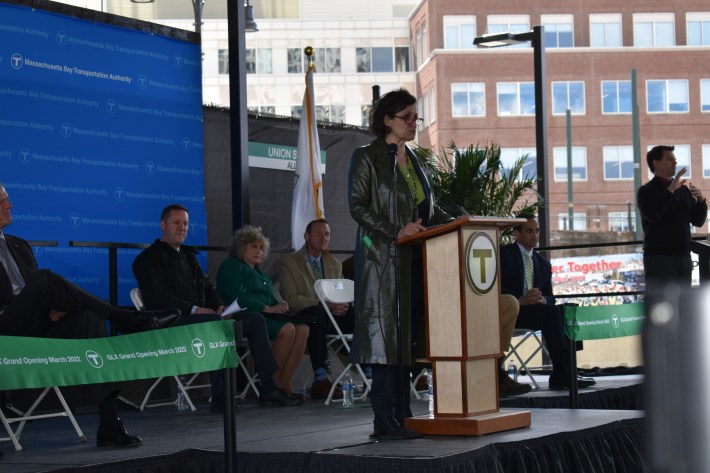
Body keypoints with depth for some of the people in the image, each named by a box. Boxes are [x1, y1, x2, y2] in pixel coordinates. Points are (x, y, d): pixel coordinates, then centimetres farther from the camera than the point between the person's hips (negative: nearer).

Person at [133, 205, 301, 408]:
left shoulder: (188, 256, 28)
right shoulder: (149, 258, 1)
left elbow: (207, 287, 26)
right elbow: (157, 297, -13)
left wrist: (219, 306, 2)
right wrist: (194, 309, -20)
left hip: (202, 315, 9)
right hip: (174, 320, -9)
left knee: (256, 320, -5)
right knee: (217, 323, -37)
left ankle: (269, 389, -8)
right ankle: (219, 397, -37)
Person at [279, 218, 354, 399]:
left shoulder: (335, 264, 21)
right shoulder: (289, 262, 3)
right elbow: (292, 299, -8)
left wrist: (342, 305, -10)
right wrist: (325, 305, -21)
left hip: (332, 315, 5)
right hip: (304, 317, -5)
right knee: (318, 312, -39)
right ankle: (320, 378, -44)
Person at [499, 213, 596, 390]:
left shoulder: (543, 264, 23)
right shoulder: (504, 254, 4)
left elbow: (550, 297, 16)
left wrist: (542, 299, -9)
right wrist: (520, 300, -23)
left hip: (533, 310, 6)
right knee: (552, 312, -29)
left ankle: (559, 376, -24)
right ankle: (562, 374, -29)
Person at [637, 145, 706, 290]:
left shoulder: (684, 190, 15)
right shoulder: (646, 191, -1)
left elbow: (697, 221, 14)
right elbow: (652, 215, -20)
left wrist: (701, 200, -4)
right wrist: (671, 189, -19)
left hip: (683, 257, 6)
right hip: (659, 257, -6)